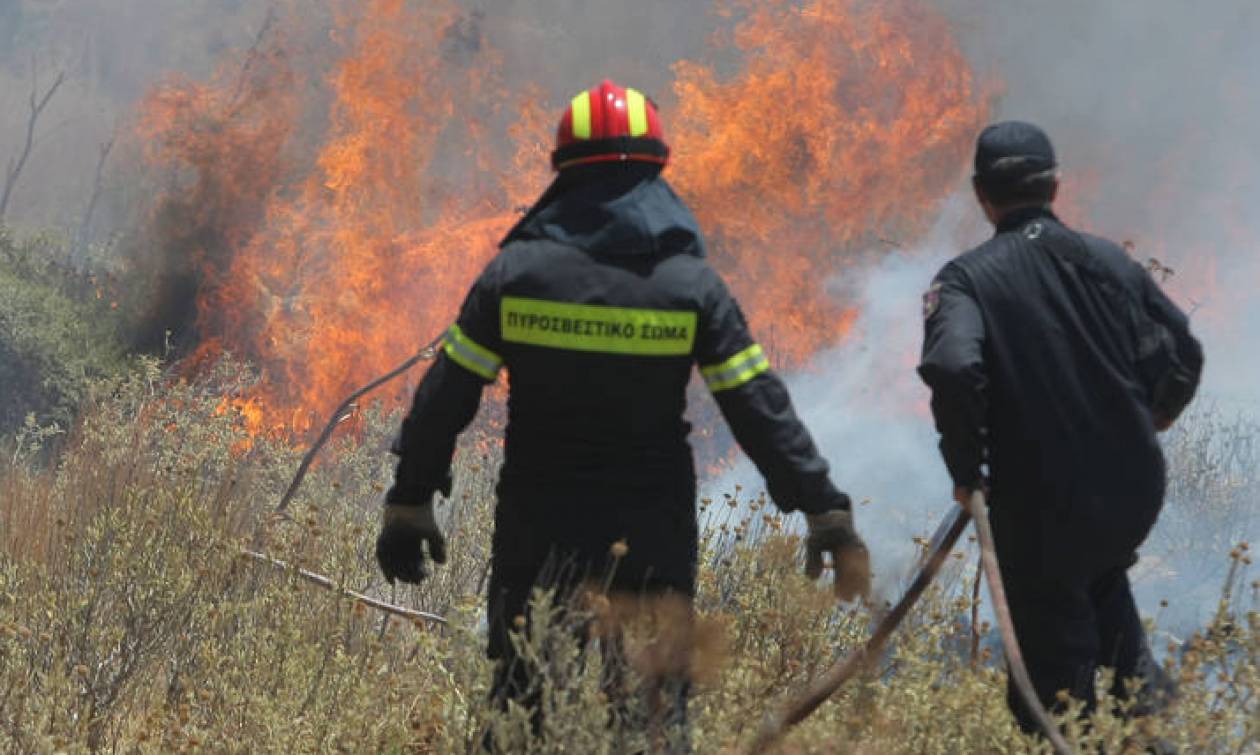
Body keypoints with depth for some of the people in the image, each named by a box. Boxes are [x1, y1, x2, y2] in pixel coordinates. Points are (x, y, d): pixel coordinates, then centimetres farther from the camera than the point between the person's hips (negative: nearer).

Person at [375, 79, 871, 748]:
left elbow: (445, 397, 0)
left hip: (538, 530, 0)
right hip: (652, 538, 0)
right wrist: (826, 511, -1)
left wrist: (410, 501, 9)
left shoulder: (516, 272, -3)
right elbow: (761, 410, -6)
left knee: (525, 701, 9)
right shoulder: (691, 286, -5)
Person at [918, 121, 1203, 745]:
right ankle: (1138, 679, 16)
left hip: (1039, 505, -4)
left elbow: (953, 370, -28)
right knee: (1103, 576, 35)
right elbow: (1182, 354, 7)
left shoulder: (966, 279, -10)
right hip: (1134, 493, 4)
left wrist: (965, 468, -14)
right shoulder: (1109, 261, 2)